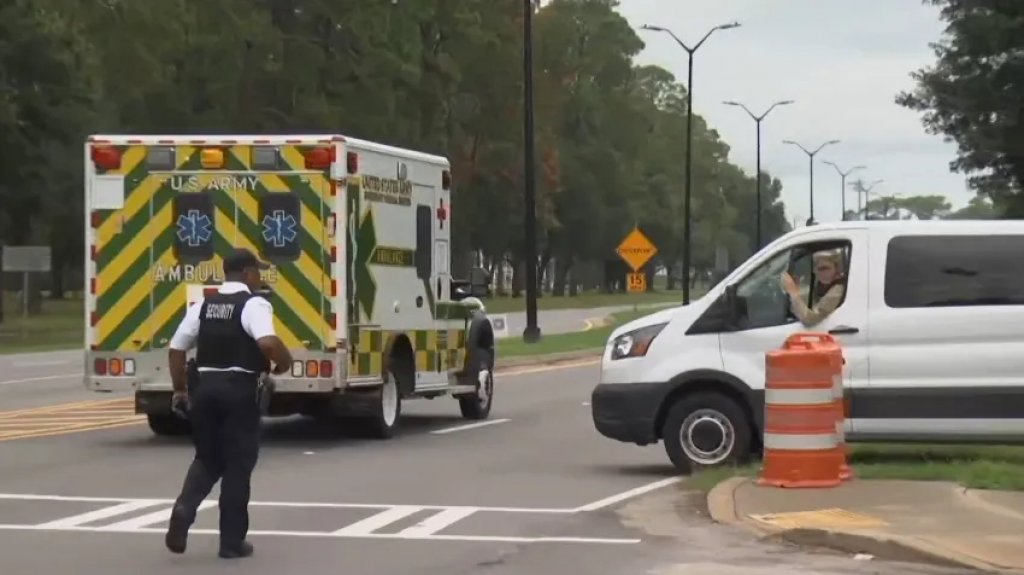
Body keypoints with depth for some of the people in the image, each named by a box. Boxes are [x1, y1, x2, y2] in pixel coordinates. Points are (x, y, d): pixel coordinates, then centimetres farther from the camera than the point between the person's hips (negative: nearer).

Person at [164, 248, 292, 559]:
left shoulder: (203, 306, 10)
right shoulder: (253, 304, -9)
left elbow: (176, 349, 10)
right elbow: (268, 343, -27)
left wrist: (180, 389, 20)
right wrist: (284, 363, -7)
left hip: (205, 386, 5)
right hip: (239, 389, -5)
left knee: (207, 458, 18)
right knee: (238, 463, 5)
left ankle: (184, 508, -8)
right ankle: (232, 540, 8)